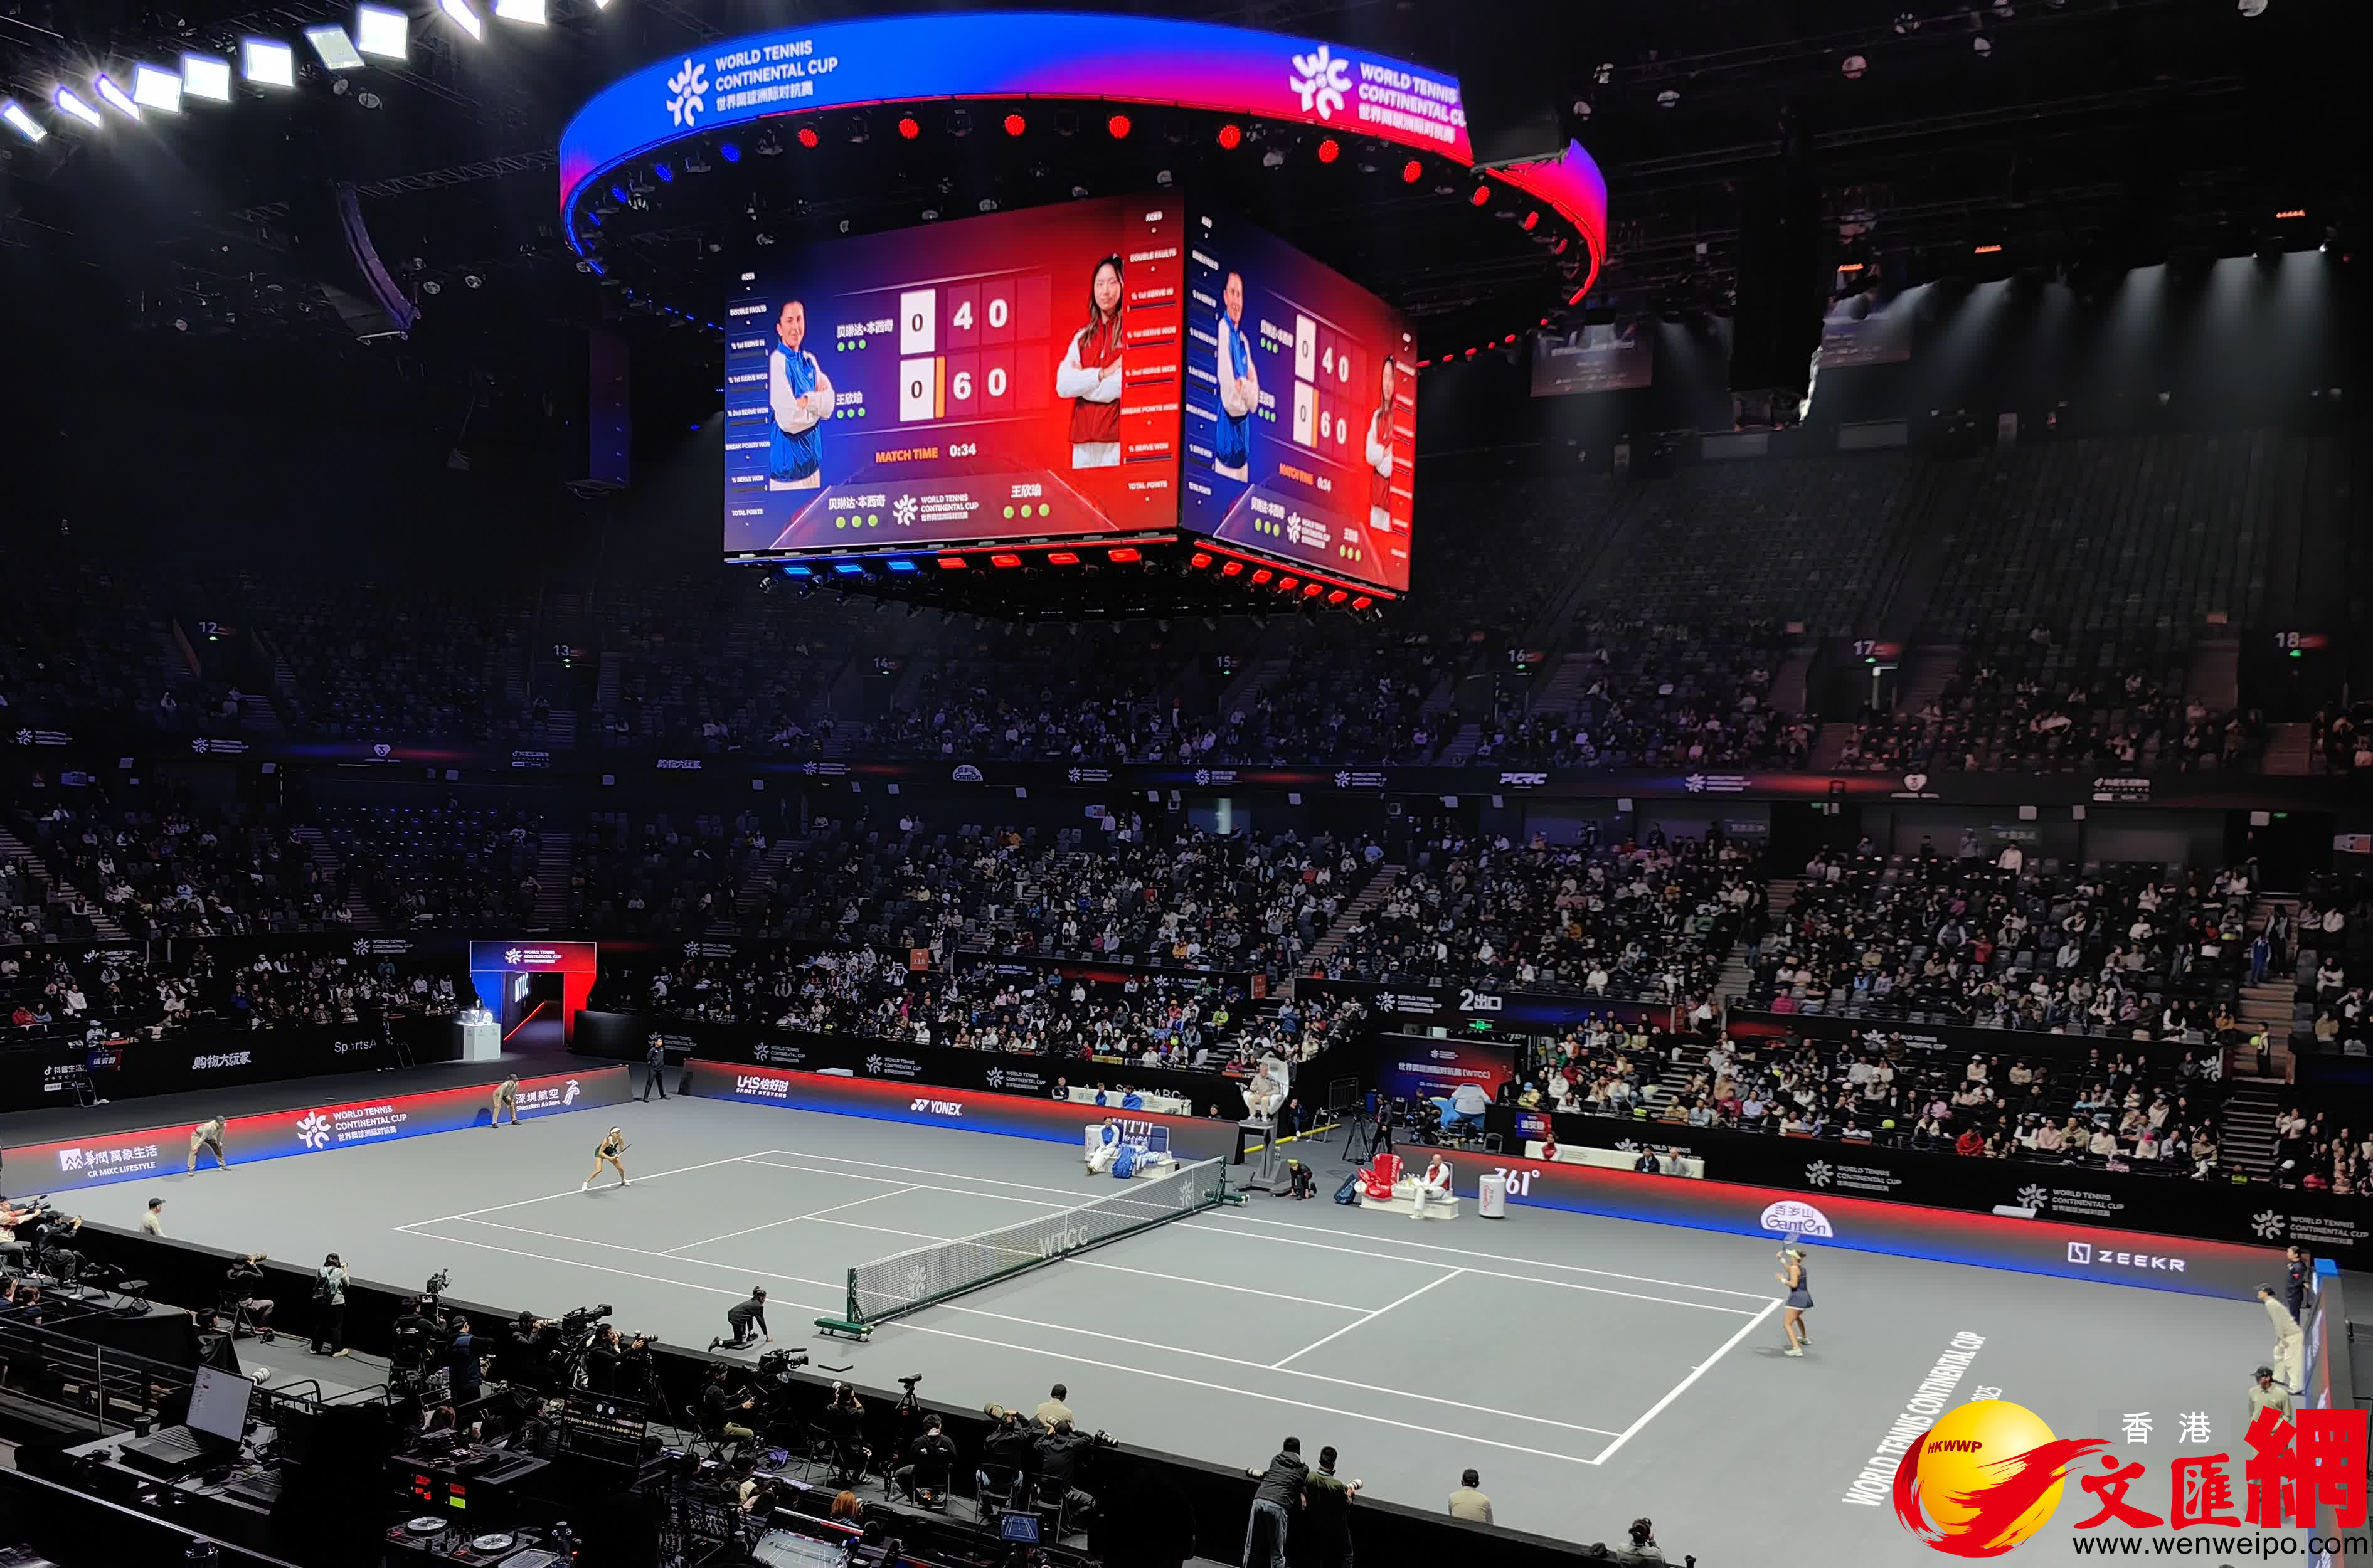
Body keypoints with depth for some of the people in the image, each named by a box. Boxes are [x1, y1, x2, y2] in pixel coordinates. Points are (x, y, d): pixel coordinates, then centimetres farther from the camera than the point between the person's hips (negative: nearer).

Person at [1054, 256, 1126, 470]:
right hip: (1083, 438, 5)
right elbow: (1063, 386, 4)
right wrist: (1102, 374, -7)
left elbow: (1124, 386, -12)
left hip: (1117, 438, -5)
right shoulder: (1082, 338, 15)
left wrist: (1083, 380, 0)